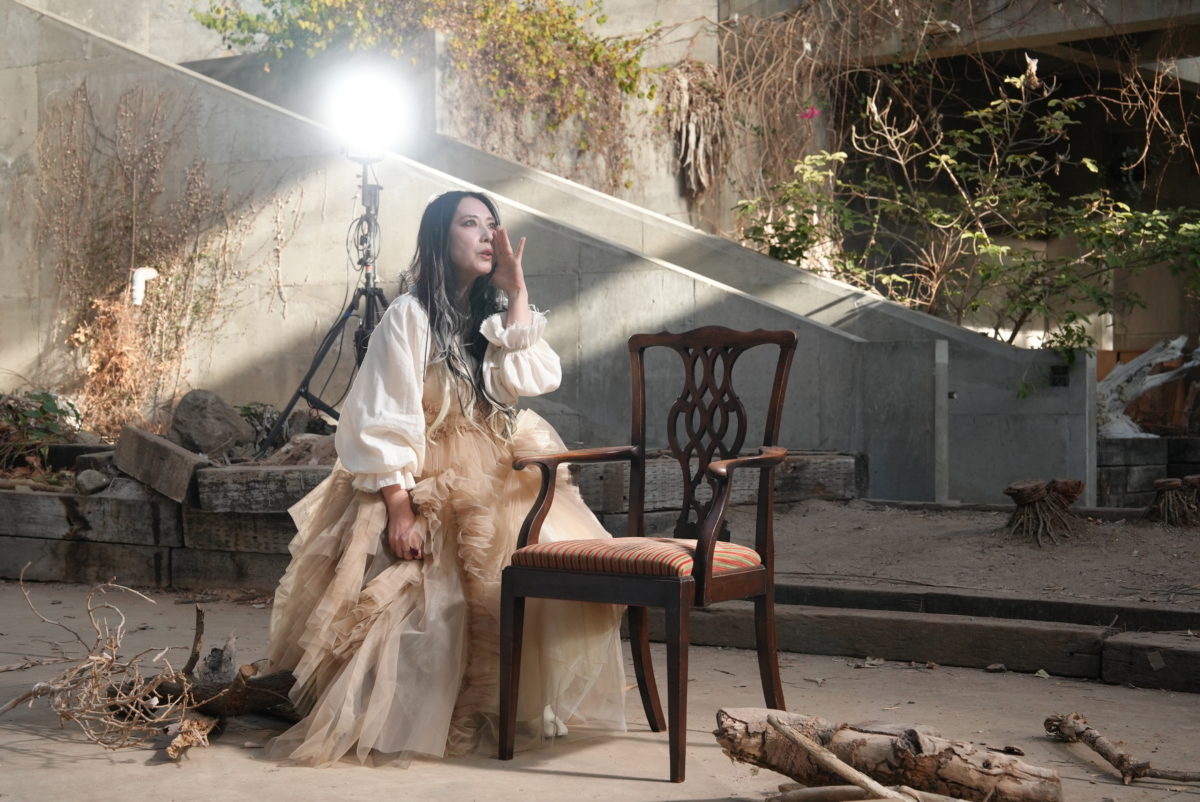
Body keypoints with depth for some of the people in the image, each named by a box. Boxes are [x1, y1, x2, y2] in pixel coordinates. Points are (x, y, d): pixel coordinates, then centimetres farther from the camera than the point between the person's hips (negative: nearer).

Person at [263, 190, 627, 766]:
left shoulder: (492, 317, 11)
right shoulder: (410, 315, -8)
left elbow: (528, 381, -9)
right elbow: (384, 422, -13)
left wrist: (516, 291, -9)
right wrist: (400, 510, -21)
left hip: (495, 490, 6)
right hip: (424, 491, -6)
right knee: (427, 603, -22)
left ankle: (520, 707, 3)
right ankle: (380, 725, -2)